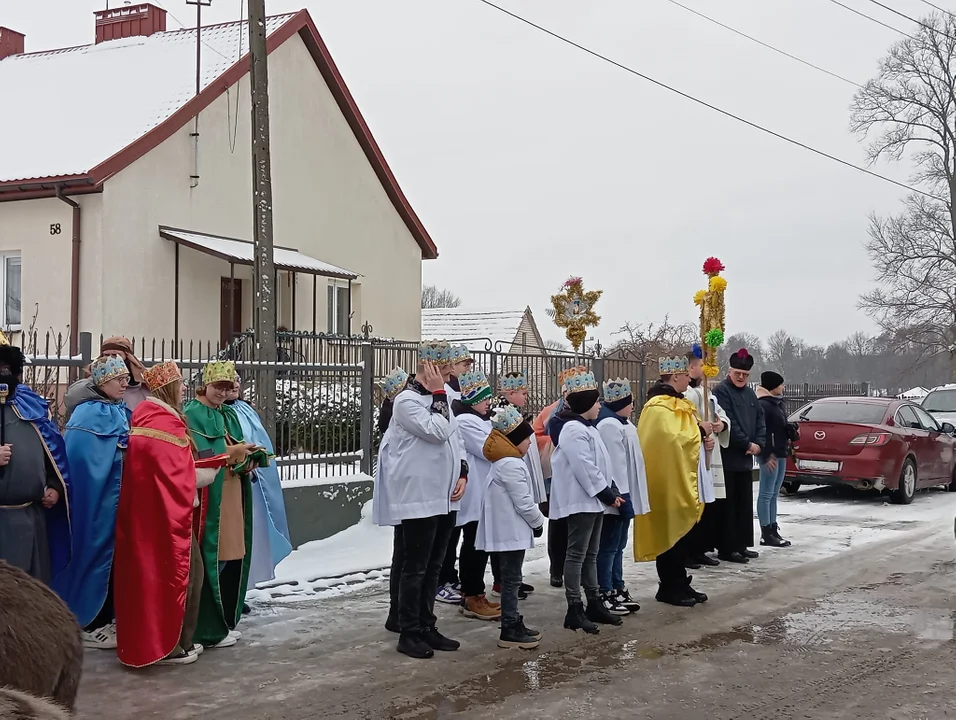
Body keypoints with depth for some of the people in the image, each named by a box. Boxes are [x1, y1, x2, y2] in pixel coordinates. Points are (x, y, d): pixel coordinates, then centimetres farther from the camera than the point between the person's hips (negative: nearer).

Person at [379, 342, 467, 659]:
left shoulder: (438, 399, 15)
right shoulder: (408, 400, -13)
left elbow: (454, 439, 20)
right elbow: (438, 432, -23)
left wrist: (462, 473, 6)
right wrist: (438, 393, -17)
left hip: (445, 498, 9)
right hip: (419, 499, -9)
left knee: (433, 567, 14)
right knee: (415, 568, -2)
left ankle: (427, 627, 22)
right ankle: (409, 633, 6)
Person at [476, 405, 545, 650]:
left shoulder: (503, 461, 15)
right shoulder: (511, 465, -18)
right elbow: (523, 502, -19)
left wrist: (534, 519, 16)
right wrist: (538, 521, -4)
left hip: (508, 529, 10)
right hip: (511, 531, -10)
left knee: (511, 578, 15)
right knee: (511, 579, -6)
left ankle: (513, 623, 22)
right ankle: (509, 631, -2)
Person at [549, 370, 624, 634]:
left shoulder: (585, 428, 18)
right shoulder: (574, 429, -16)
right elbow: (586, 469, -21)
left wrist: (610, 492, 10)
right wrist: (607, 494, -15)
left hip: (593, 500, 11)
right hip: (581, 501, -11)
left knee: (590, 553, 14)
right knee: (577, 554, -7)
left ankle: (594, 604, 21)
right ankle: (574, 610, -5)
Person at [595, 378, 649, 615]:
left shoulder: (621, 422, 15)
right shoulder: (610, 425, -19)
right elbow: (614, 464, -23)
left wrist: (627, 496, 22)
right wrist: (622, 497, -24)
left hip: (623, 494, 11)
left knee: (618, 546, 16)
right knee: (609, 547, -4)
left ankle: (617, 590, 24)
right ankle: (604, 595, 2)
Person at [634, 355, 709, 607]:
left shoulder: (676, 403, 16)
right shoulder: (660, 406, -16)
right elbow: (672, 438, -27)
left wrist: (702, 439, 2)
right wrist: (700, 433, -15)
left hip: (681, 479, 10)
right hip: (668, 480, -10)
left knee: (681, 531, 13)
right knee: (670, 532, -3)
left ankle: (679, 583, 20)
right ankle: (668, 588, 5)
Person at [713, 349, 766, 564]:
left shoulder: (750, 394, 16)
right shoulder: (722, 391, -10)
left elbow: (760, 420, 14)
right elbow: (728, 424, -17)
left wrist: (758, 443, -3)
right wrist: (747, 444, -14)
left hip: (746, 457, 8)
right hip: (728, 457, -8)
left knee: (745, 503, 13)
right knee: (728, 504, -6)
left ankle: (741, 545, 21)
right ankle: (726, 548, -3)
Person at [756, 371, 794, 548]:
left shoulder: (777, 403, 17)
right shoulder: (763, 404, -14)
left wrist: (790, 433, 8)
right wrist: (767, 455, -23)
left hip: (780, 453, 10)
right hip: (770, 454, -10)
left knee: (774, 494, 12)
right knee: (766, 494, -6)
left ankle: (773, 530, 17)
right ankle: (766, 534, -4)